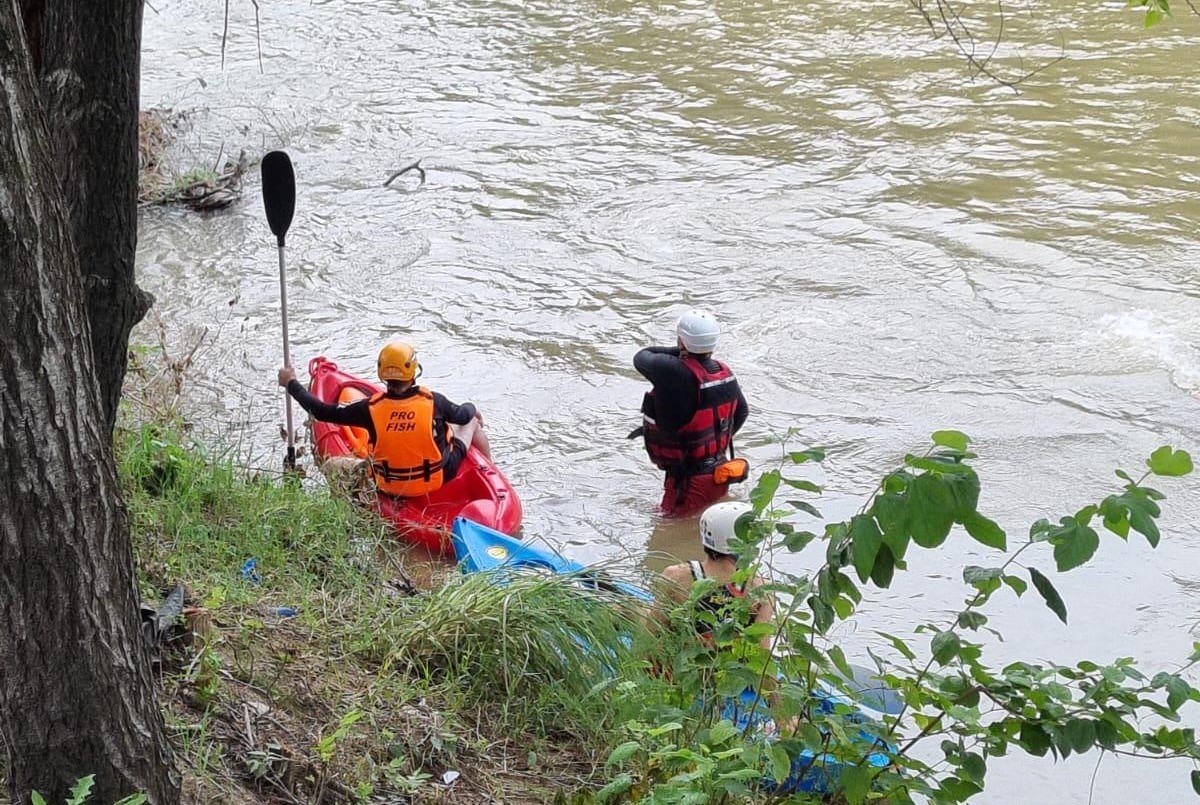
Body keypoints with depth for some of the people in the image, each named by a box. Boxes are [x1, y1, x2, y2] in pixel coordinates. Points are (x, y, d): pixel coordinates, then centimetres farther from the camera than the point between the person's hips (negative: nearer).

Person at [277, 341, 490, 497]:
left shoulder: (371, 408, -21)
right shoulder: (433, 401, -21)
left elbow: (322, 411, -12)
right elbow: (463, 415, -1)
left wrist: (292, 383, 2)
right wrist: (471, 407, 25)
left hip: (389, 489, 1)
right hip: (439, 481, -1)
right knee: (472, 422, 22)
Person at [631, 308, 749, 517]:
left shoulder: (675, 373, -26)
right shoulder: (725, 372, -1)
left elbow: (641, 358, -8)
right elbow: (741, 412, 16)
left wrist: (680, 351, -4)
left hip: (689, 480, -8)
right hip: (720, 477, 8)